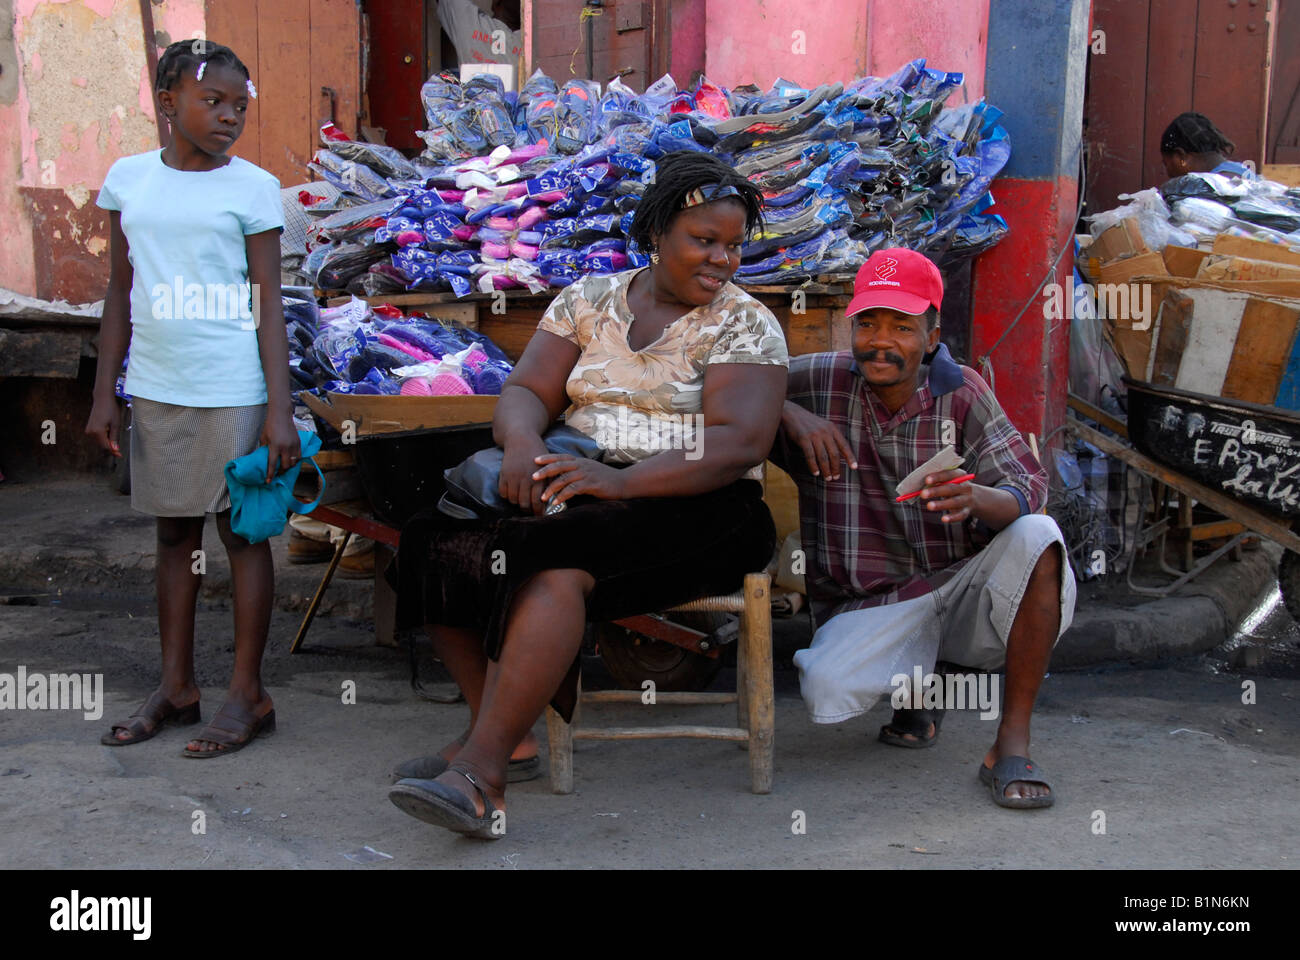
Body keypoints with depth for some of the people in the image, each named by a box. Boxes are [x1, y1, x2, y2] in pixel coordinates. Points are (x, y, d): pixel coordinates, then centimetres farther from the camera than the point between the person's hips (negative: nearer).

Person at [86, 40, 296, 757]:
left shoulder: (251, 187, -3)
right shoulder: (128, 178, 7)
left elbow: (268, 305, -4)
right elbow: (120, 293, 12)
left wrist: (279, 411, -10)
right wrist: (104, 393, 9)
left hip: (230, 389, -4)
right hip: (154, 389, 4)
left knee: (242, 531, 2)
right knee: (174, 533, 13)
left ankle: (247, 694, 12)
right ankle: (176, 687, 24)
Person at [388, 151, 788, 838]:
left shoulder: (744, 324, -1)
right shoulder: (589, 300, 13)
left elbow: (741, 443, -14)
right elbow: (527, 391, 6)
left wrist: (623, 480, -27)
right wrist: (521, 443, -20)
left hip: (691, 506, -5)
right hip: (578, 487, 5)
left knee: (558, 564, -34)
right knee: (431, 540, -17)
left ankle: (482, 769, -34)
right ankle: (504, 725, -6)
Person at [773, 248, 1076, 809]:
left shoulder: (962, 392, -3)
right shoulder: (816, 381, -3)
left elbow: (1029, 489, -13)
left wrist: (975, 498, -38)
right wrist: (789, 413, -20)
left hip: (964, 587, 0)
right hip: (868, 607, 0)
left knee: (1037, 538, -30)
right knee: (827, 695, -30)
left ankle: (1012, 743, -22)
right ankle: (915, 681, 9)